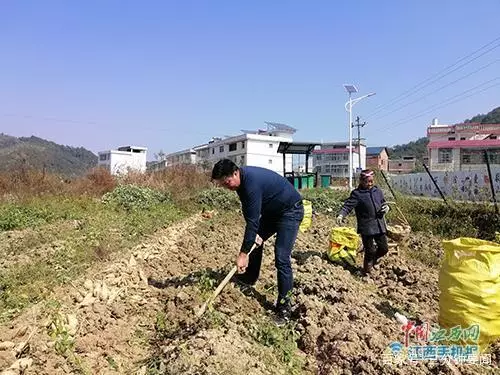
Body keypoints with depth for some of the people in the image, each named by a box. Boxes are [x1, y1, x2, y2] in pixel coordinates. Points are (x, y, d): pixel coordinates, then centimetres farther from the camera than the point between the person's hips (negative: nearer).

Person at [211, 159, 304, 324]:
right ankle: (250, 277, 42)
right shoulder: (241, 179, -5)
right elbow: (249, 213, 2)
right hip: (272, 210, 10)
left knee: (282, 258, -15)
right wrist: (254, 233, -10)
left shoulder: (252, 182, -33)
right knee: (255, 240, 19)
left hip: (290, 210, -10)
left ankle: (284, 307, -4)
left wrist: (243, 253, -26)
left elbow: (252, 220, -31)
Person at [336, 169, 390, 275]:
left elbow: (383, 203, 25)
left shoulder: (378, 191, 11)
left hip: (379, 225, 6)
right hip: (366, 227, -5)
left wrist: (386, 207, 1)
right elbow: (348, 206, -16)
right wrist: (341, 215, -35)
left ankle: (373, 259, 43)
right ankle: (367, 271, 22)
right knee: (370, 251, 1)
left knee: (384, 248, 12)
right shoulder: (357, 194, -7)